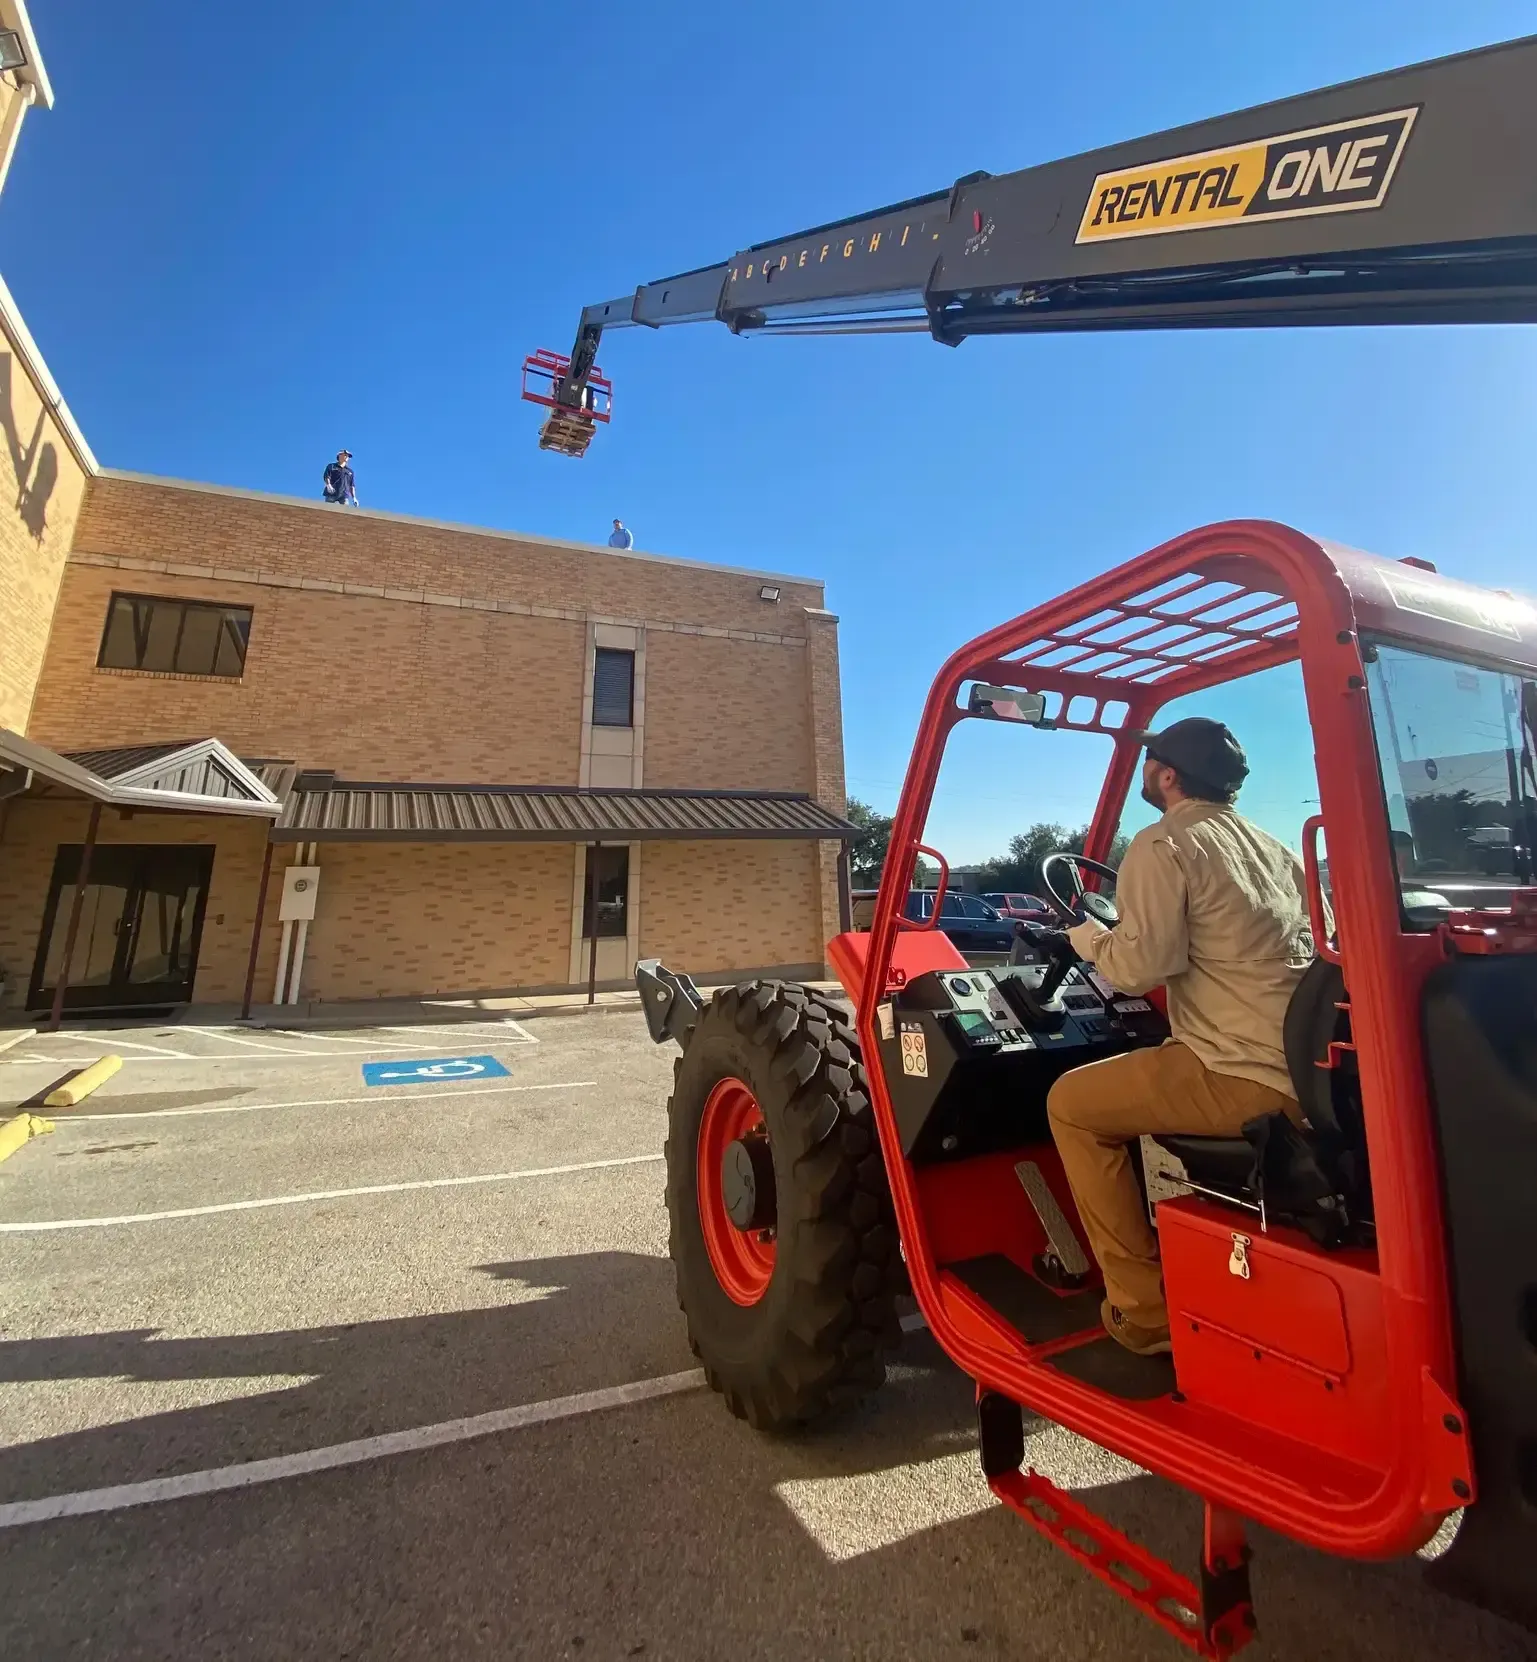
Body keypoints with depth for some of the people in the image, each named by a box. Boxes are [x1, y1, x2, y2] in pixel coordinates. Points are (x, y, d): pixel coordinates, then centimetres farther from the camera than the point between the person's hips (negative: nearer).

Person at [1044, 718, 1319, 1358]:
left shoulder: (1163, 846, -11)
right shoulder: (1273, 847, 16)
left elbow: (1141, 967, -20)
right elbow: (1321, 944, 25)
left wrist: (1085, 934, 0)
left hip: (1248, 1076, -9)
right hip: (1311, 1068, 9)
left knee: (1071, 1103, 5)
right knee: (1141, 1076, 29)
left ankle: (1143, 1307, 9)